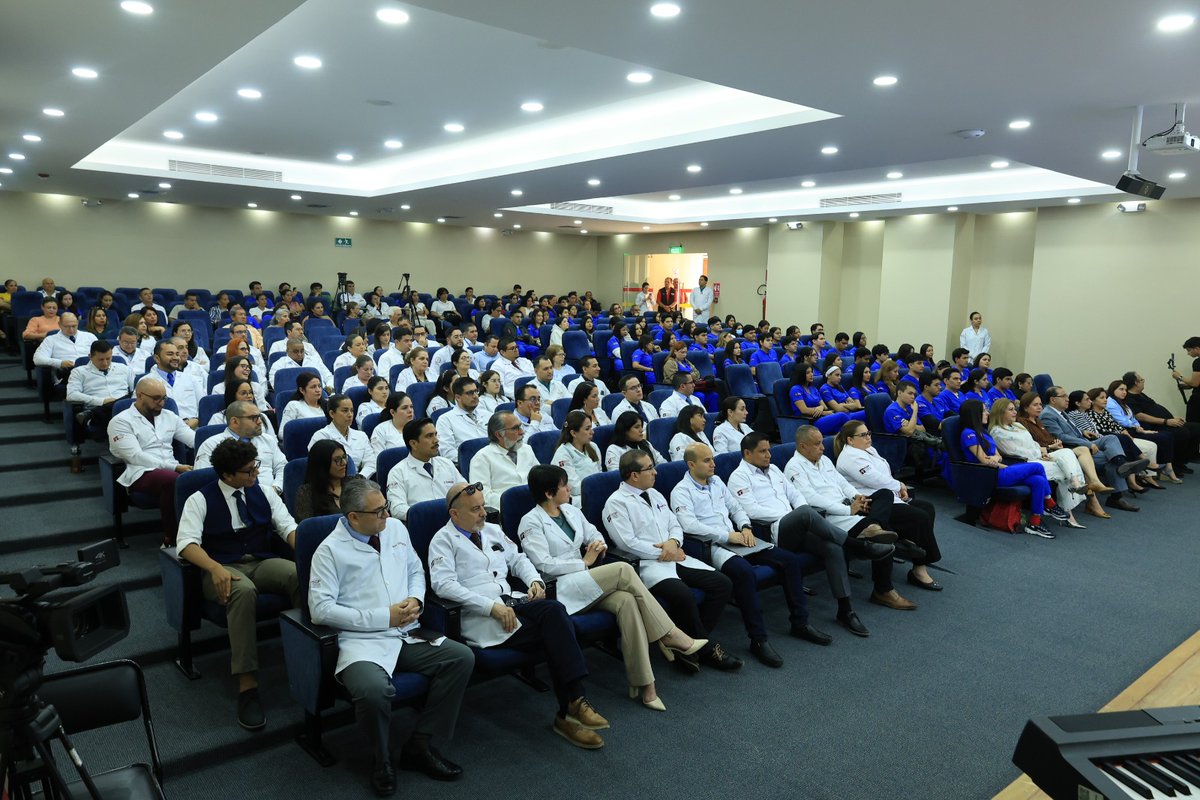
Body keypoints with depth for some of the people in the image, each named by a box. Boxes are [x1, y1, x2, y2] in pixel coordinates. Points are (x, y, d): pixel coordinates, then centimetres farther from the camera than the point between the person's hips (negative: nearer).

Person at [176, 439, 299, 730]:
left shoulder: (263, 493, 10)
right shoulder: (200, 500, 1)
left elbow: (288, 527, 6)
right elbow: (187, 542, -9)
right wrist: (215, 568, -27)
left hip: (264, 563, 3)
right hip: (223, 569, -3)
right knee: (244, 591, -40)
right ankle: (247, 687, -38)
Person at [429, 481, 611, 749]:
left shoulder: (493, 531, 22)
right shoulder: (443, 540, 1)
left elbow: (518, 560, 29)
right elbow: (443, 584, -14)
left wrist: (535, 580, 4)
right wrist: (492, 606, -22)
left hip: (512, 601, 6)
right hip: (479, 616, -6)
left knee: (554, 610, -28)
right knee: (554, 635, -26)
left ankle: (571, 708, -27)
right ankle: (574, 703, -17)